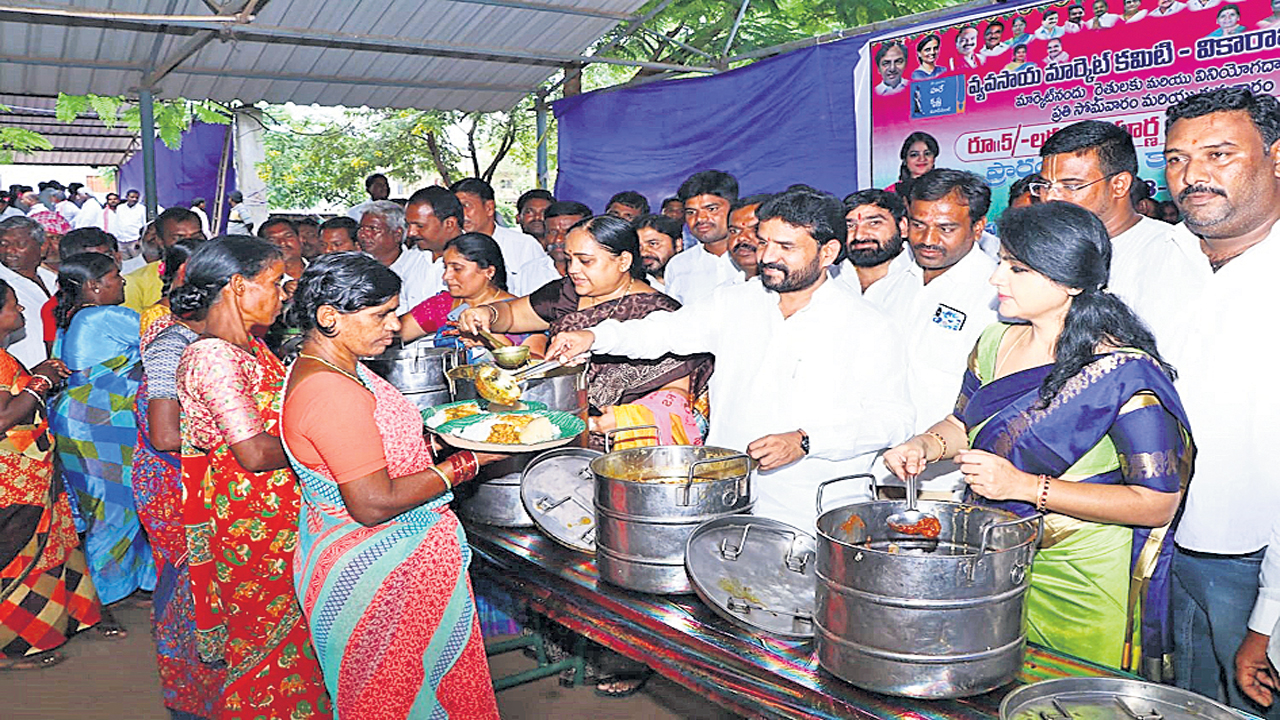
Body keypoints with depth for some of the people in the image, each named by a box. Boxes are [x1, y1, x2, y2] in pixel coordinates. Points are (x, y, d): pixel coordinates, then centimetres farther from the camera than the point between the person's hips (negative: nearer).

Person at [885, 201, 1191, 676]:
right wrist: (925, 445, -8)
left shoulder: (1122, 370, -19)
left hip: (1078, 582, -6)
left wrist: (1024, 485, -26)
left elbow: (1158, 503, -21)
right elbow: (962, 425, 16)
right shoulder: (995, 343, 1)